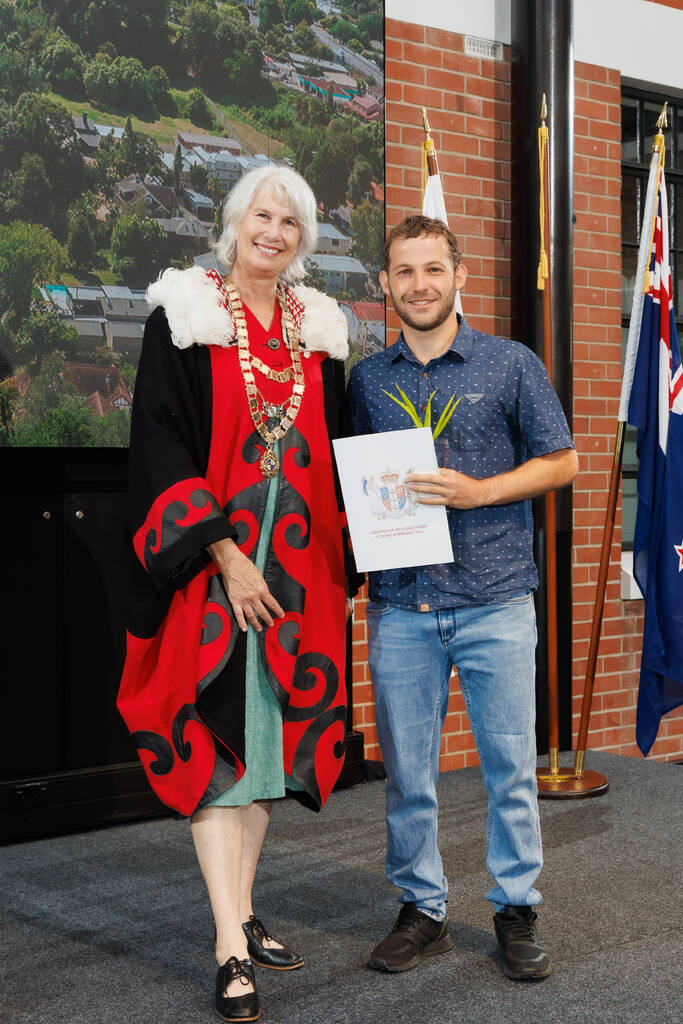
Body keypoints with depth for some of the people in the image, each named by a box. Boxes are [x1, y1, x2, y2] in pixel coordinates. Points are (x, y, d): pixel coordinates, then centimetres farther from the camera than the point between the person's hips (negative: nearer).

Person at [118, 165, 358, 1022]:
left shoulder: (317, 333, 13)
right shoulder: (184, 319, -2)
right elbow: (161, 448, -9)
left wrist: (339, 565, 9)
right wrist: (226, 556, -16)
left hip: (295, 565, 5)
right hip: (210, 565, -5)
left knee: (271, 731, 10)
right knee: (216, 739, -6)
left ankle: (241, 912, 23)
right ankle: (231, 951, -3)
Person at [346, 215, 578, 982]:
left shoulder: (510, 366, 3)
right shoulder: (366, 380, 11)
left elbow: (560, 461, 3)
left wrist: (477, 492, -10)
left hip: (494, 601, -2)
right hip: (400, 605, 2)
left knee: (510, 765, 4)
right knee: (406, 770, 7)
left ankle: (517, 911, 20)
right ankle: (421, 910, 21)